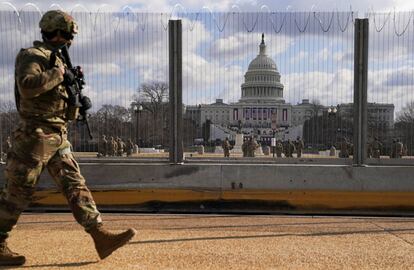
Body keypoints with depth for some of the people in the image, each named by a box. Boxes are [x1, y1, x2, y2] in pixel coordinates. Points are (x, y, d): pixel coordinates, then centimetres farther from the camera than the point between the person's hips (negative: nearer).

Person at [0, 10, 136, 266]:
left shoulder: (57, 59, 19)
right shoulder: (31, 56, -7)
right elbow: (27, 86, -27)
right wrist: (57, 74, -16)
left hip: (59, 138, 8)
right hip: (35, 137, -8)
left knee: (76, 185, 0)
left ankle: (101, 237, -2)